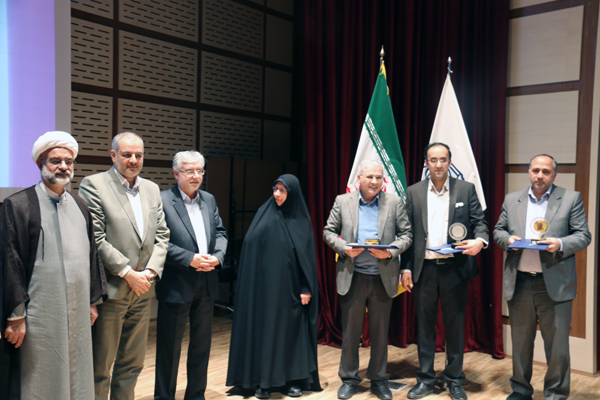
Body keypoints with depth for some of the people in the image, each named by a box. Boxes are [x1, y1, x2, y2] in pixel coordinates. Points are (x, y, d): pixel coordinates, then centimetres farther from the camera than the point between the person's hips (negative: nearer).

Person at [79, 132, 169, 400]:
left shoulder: (152, 189, 13)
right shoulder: (93, 185, -7)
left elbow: (162, 235, 11)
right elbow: (95, 239, -13)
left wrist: (151, 271, -3)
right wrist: (128, 273, -13)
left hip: (142, 289, 6)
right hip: (110, 290, -6)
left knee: (132, 364, 16)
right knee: (100, 366, 5)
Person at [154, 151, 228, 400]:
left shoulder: (209, 200, 11)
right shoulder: (162, 201, -9)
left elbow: (220, 233, 12)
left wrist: (217, 256, -7)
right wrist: (190, 259, -20)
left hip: (207, 286, 6)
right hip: (176, 286, -6)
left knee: (201, 346, 17)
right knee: (169, 348, 7)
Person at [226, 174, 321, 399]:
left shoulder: (302, 220, 2)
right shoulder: (264, 214, 3)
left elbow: (307, 257, 0)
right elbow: (250, 247, 0)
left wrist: (306, 288, -6)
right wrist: (253, 283, -8)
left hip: (289, 287, 0)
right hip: (264, 285, 1)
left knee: (291, 330, 5)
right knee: (264, 329, 4)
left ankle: (293, 379, 17)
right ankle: (263, 381, 14)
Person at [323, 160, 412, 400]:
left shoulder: (394, 203, 5)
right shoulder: (342, 201, 5)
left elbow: (406, 234, 5)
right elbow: (329, 231, 7)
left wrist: (391, 251, -12)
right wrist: (343, 247, -11)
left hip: (383, 278, 1)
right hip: (352, 277, 0)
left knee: (380, 332, 11)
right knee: (350, 331, 9)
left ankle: (378, 380, 28)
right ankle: (349, 379, 25)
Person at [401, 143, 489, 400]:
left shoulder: (466, 189, 4)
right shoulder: (414, 192, 6)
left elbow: (479, 221, 4)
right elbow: (407, 233, 5)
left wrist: (480, 240, -19)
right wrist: (406, 268, 1)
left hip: (455, 268, -1)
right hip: (424, 268, 1)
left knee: (455, 325, 8)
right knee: (424, 325, 9)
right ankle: (425, 379, 21)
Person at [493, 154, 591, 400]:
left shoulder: (571, 199, 3)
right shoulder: (511, 200, 10)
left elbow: (583, 236, 1)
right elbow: (497, 231, 14)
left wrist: (561, 244, -17)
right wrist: (507, 239, -7)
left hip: (555, 284, -2)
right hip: (519, 284, 3)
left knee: (557, 345, 4)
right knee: (520, 342, 14)